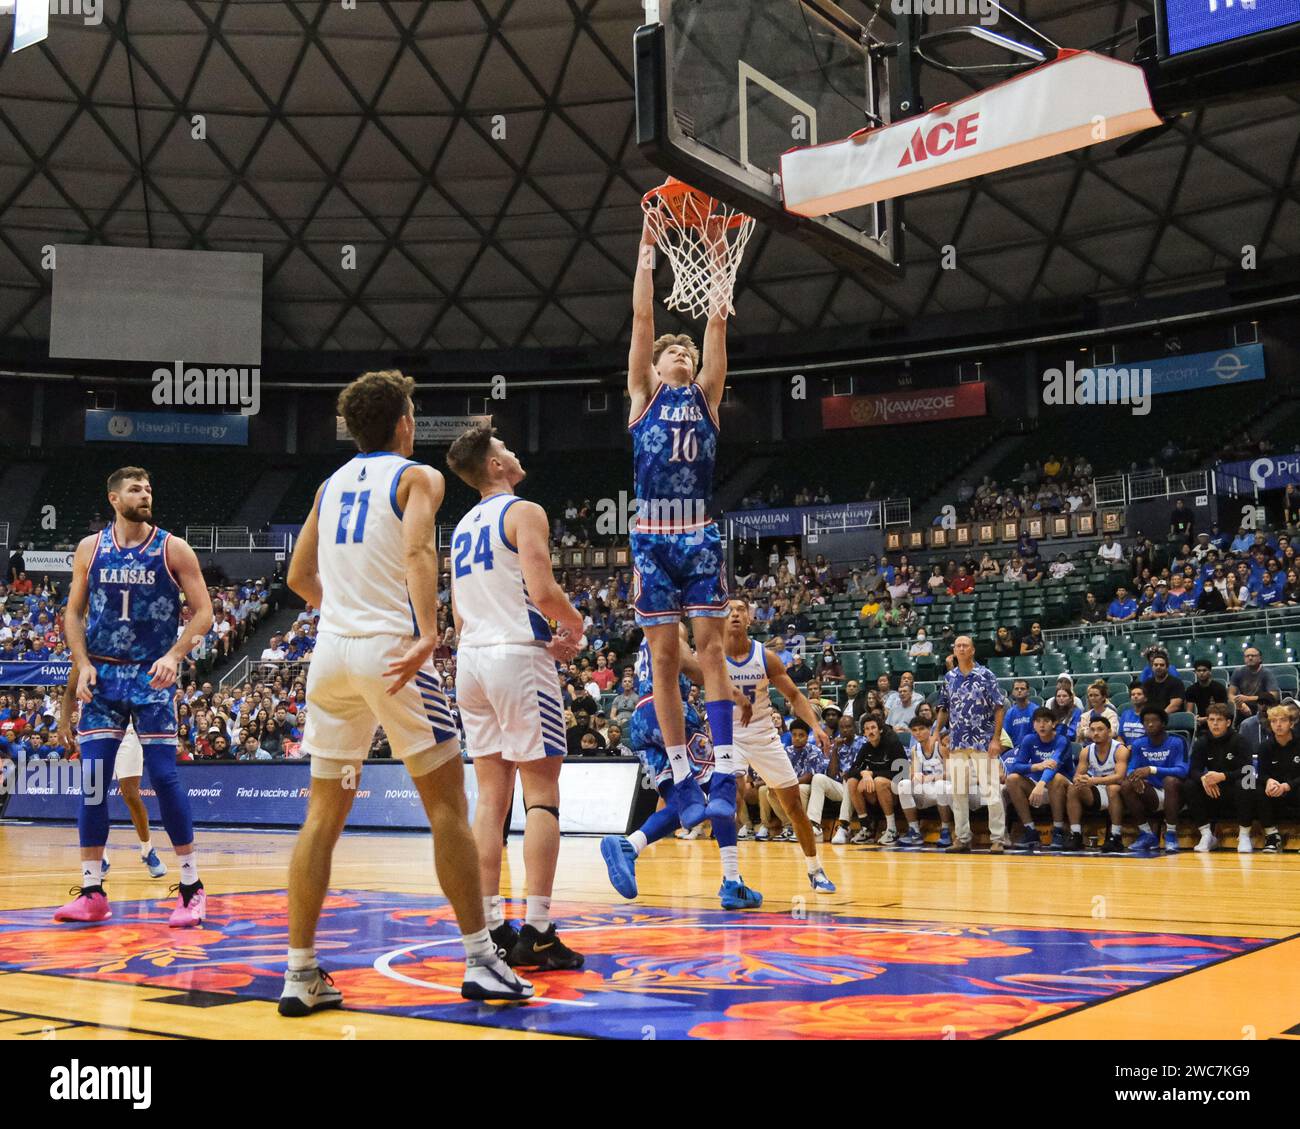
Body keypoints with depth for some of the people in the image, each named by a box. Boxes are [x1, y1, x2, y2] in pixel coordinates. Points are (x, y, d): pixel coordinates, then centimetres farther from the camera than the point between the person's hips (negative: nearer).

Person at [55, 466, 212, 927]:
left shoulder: (173, 549, -2)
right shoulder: (90, 548, 5)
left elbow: (203, 612, -4)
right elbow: (74, 613, 10)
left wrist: (174, 656, -18)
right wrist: (83, 665, -4)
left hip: (152, 676, -3)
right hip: (102, 676, 3)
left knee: (164, 776, -7)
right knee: (92, 780, 0)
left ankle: (192, 887, 3)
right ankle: (92, 892, 8)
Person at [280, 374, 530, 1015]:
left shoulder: (331, 484, 20)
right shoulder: (418, 476, 3)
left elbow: (299, 577, 24)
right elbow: (417, 552, -16)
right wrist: (427, 632, -28)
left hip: (331, 649, 6)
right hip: (390, 647, -5)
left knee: (324, 813, 8)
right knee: (446, 803, 2)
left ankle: (301, 974, 7)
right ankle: (480, 960, 3)